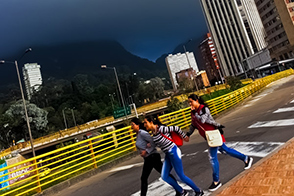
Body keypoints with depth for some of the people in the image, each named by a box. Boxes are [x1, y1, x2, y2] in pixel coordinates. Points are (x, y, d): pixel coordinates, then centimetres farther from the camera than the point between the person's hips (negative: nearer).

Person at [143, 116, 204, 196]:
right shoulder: (153, 133, 5)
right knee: (164, 177, 7)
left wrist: (184, 136, -3)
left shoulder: (160, 129, -21)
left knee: (181, 176, 2)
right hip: (168, 154, 9)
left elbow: (176, 128, -16)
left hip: (173, 152, -9)